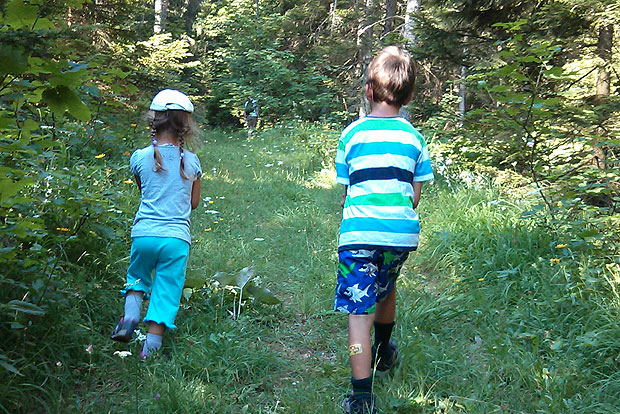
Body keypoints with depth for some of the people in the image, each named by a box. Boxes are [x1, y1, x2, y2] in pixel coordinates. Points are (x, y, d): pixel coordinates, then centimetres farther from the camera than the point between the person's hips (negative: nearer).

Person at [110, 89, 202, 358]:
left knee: (137, 277, 27)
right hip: (176, 237, -1)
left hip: (144, 233, 1)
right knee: (166, 294, 8)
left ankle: (130, 316, 5)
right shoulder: (191, 161, 0)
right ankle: (150, 350, 9)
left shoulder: (140, 158, 0)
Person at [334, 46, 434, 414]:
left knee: (360, 312, -3)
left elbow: (346, 193, 7)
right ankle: (384, 353, 52)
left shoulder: (352, 134, 3)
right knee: (386, 291, 28)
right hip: (402, 232, 3)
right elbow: (415, 196, 9)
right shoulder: (414, 137, 8)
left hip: (359, 233, -3)